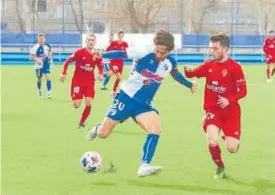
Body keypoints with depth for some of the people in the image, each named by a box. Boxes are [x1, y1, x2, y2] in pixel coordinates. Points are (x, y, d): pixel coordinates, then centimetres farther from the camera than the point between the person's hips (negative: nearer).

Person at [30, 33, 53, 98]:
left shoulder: (47, 46, -4)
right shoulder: (35, 48, -18)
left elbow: (50, 51, 18)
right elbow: (31, 57, -17)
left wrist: (50, 58, 9)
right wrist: (37, 60, -32)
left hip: (46, 65, 2)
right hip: (39, 66, -2)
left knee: (48, 78, -10)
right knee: (39, 79, 13)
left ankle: (49, 93, -5)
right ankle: (39, 90, 40)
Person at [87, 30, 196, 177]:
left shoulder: (170, 63, -3)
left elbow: (176, 75, 21)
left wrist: (190, 85, 33)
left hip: (143, 104, 3)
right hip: (126, 98, -3)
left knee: (156, 128, -26)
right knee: (103, 134, 2)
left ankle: (144, 166, -24)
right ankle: (98, 129, 42)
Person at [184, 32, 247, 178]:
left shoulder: (235, 67, -12)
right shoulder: (209, 65, 1)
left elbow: (243, 91, -10)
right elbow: (192, 74, 8)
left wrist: (229, 100, -26)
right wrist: (187, 71, -16)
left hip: (231, 111, -2)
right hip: (212, 110, 2)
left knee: (232, 149, -7)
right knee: (212, 141, -22)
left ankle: (228, 138, 34)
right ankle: (220, 167, 8)